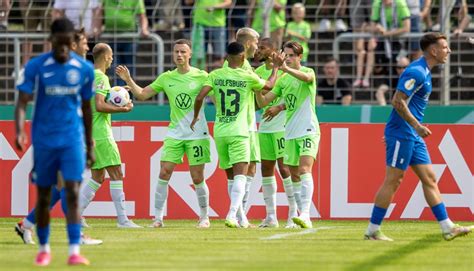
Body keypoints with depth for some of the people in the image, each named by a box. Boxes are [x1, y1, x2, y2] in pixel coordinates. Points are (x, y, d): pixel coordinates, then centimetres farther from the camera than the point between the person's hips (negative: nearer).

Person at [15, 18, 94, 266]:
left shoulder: (84, 69, 2)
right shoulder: (36, 67, -5)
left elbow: (86, 109, 11)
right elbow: (22, 103, -9)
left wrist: (90, 147, 15)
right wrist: (19, 131, -27)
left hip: (72, 140, 0)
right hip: (43, 140, 0)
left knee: (73, 194, -12)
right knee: (44, 196, 7)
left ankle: (74, 251, -16)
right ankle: (44, 249, 23)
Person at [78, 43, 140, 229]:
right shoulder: (101, 77, -13)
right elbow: (99, 106, -22)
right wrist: (123, 109, -15)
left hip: (91, 134, 10)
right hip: (101, 134, -10)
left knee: (97, 177, 13)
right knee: (116, 174, -8)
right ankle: (122, 219, -10)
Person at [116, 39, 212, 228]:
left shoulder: (201, 76, -3)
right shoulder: (166, 78, 6)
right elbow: (142, 94, 10)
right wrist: (129, 80, -4)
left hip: (197, 134, -3)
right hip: (174, 134, 3)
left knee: (197, 178, -1)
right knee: (164, 172, -7)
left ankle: (204, 217, 17)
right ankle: (158, 217, -1)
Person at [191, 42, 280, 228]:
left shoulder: (216, 75, 3)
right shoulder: (248, 77, -1)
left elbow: (200, 97, -6)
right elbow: (269, 85, 17)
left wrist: (196, 116, 12)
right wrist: (276, 68, 35)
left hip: (219, 133, 3)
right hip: (238, 132, -3)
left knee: (231, 177, 13)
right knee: (240, 177, -9)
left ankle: (242, 218, 18)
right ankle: (232, 215, -27)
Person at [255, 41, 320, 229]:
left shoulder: (308, 71, -3)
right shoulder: (283, 80, 14)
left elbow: (306, 77, -29)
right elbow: (262, 102, 13)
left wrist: (286, 68, -44)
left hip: (308, 130, -7)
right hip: (290, 133, 7)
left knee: (304, 169, -21)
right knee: (294, 175, 8)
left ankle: (305, 215, -31)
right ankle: (303, 216, 16)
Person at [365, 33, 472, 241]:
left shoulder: (424, 72, 15)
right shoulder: (416, 72, -16)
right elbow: (398, 101, -22)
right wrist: (416, 125, -24)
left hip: (413, 137, 10)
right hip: (401, 133, -10)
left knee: (429, 179, 7)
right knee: (392, 181, -6)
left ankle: (447, 228, 7)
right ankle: (372, 231, 0)